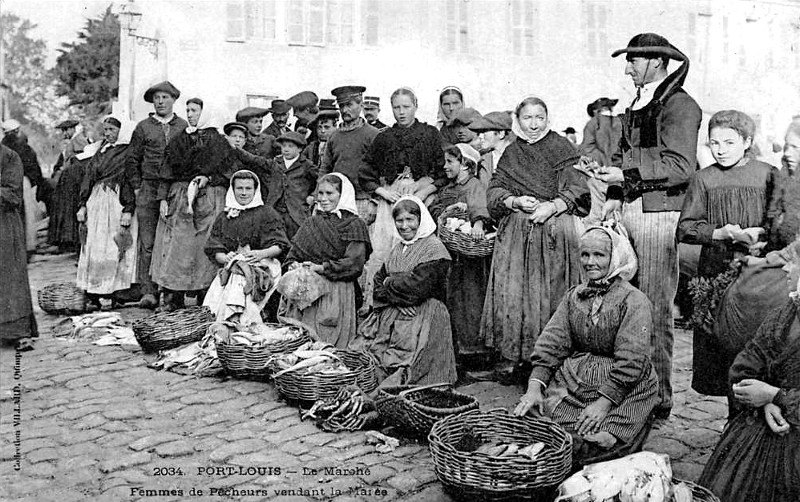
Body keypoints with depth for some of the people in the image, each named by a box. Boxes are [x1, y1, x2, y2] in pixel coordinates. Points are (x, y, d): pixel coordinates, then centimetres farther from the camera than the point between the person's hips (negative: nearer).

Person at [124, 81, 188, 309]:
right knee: (148, 243, -4)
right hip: (149, 189, 0)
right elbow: (132, 159, 12)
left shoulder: (184, 126, 10)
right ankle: (148, 292, -3)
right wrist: (137, 187, 4)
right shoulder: (143, 127, 10)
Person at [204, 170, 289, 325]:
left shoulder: (267, 213, 12)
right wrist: (225, 258, -9)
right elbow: (213, 250, 14)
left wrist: (263, 253, -16)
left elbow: (280, 246, 3)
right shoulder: (223, 217, 22)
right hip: (231, 266, 3)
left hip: (261, 266, -3)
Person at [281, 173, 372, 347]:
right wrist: (294, 266, -7)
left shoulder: (354, 225, 1)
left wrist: (322, 268, -13)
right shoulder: (311, 223, 16)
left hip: (335, 295, -4)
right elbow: (293, 254, 15)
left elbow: (355, 263, -10)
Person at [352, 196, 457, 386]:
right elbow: (379, 279, 16)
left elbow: (417, 287, -15)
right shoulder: (398, 249, 19)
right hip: (390, 316, 7)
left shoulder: (434, 249, -6)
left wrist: (389, 284, 0)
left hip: (421, 318, -7)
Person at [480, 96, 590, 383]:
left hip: (554, 231, -2)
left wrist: (551, 207, -16)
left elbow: (576, 189, -1)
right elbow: (495, 191, 9)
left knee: (550, 293, -3)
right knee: (511, 292, -4)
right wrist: (517, 201, -10)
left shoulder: (562, 149, 7)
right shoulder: (510, 154, 16)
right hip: (514, 232, 2)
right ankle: (510, 357, 4)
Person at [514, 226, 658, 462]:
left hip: (622, 390, -4)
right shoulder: (573, 296, 9)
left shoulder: (634, 301, -8)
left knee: (592, 441, -25)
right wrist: (535, 387, -12)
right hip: (573, 380, 5)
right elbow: (550, 344, 1)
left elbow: (630, 362, -16)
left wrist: (603, 402, -22)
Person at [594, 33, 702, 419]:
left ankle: (660, 398, 8)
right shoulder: (638, 104, 19)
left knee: (655, 311, -3)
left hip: (659, 215, -8)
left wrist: (627, 175, -16)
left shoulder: (679, 105, -6)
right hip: (629, 211, 8)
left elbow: (681, 166, -14)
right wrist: (614, 197, 12)